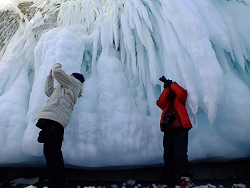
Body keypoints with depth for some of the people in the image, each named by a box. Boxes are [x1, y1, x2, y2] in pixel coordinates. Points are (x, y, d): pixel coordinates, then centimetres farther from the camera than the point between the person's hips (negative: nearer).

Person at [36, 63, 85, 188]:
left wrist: (56, 66, 23)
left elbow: (57, 71, 1)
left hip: (55, 118, -10)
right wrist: (50, 76, 43)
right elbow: (49, 91, 41)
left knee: (51, 152, -18)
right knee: (53, 152, 7)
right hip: (51, 118, 10)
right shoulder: (66, 88, 37)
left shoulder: (74, 82, 11)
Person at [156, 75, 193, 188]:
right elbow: (160, 102, 2)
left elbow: (182, 93, -3)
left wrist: (171, 84, 11)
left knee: (179, 155, -19)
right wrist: (167, 87, 7)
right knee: (168, 157, 2)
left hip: (180, 129, -4)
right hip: (168, 131, 4)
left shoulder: (179, 99, 18)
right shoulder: (166, 102, 24)